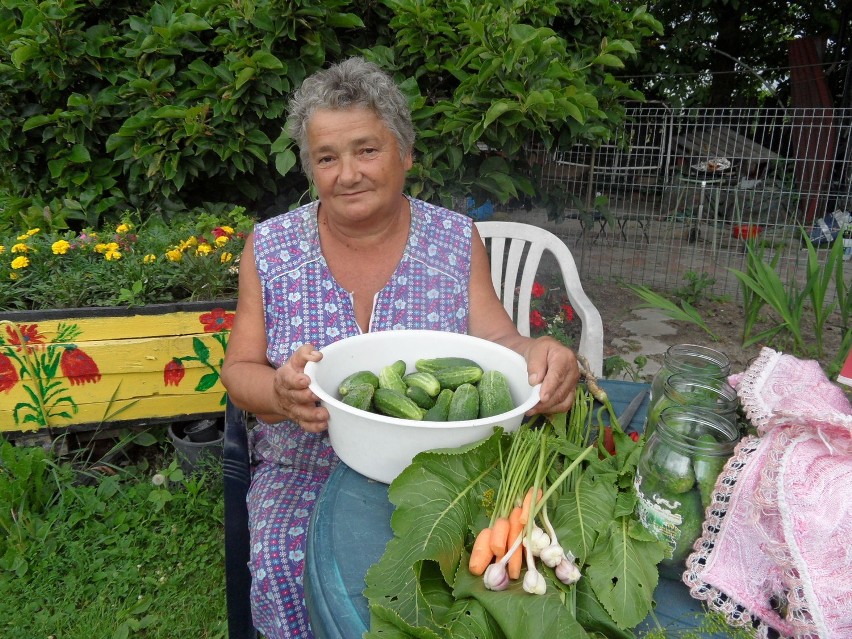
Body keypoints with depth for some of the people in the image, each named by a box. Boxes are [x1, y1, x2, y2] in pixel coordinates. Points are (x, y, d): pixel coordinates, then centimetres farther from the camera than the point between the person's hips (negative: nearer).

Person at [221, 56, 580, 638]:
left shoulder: (456, 240, 0)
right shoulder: (270, 247, -1)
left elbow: (496, 339, -4)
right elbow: (239, 371, -1)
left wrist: (535, 353, -28)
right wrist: (280, 393, -25)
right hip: (307, 472, 1)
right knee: (283, 569, -24)